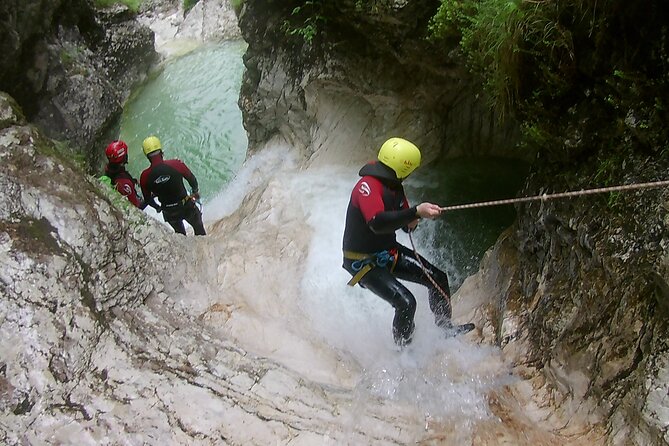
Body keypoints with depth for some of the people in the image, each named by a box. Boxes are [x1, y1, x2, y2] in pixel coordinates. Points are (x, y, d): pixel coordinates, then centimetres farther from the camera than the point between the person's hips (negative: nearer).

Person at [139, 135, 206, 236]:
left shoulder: (145, 177, -19)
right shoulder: (176, 164, -24)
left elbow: (148, 199, -4)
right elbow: (192, 180, -7)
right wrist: (195, 191, 17)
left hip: (169, 213, 2)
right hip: (187, 207, -2)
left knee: (179, 232, 34)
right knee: (199, 229, 28)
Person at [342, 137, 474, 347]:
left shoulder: (393, 185, 3)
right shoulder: (367, 185, -26)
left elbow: (403, 219, 13)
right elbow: (377, 223, -42)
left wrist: (411, 223, -11)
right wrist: (416, 212, -46)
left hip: (388, 252, 9)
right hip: (364, 262, -9)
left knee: (437, 278, 7)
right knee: (406, 302, -18)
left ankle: (445, 326, 29)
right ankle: (402, 349, 8)